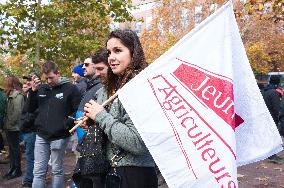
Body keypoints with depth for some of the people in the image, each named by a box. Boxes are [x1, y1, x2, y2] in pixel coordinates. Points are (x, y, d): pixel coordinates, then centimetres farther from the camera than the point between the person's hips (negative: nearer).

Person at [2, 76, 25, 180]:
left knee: (15, 149, 1)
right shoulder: (11, 95, 13)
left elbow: (17, 112, -21)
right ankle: (12, 168, 24)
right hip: (9, 128, 8)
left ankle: (18, 170, 11)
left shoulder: (18, 96, -14)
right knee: (11, 149, 14)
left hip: (14, 128, -8)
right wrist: (6, 124, 9)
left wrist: (9, 124, -16)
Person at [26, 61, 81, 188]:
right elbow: (30, 110, 8)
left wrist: (67, 124, -16)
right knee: (38, 171, 8)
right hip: (41, 136, 4)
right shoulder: (41, 88, 7)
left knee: (57, 171, 9)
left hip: (59, 137, -4)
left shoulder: (70, 88, -7)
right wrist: (33, 91, -4)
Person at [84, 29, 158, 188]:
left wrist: (101, 116, -18)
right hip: (113, 171, 8)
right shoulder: (108, 90, 6)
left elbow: (138, 142, -27)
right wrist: (90, 121, -1)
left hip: (136, 175, -8)